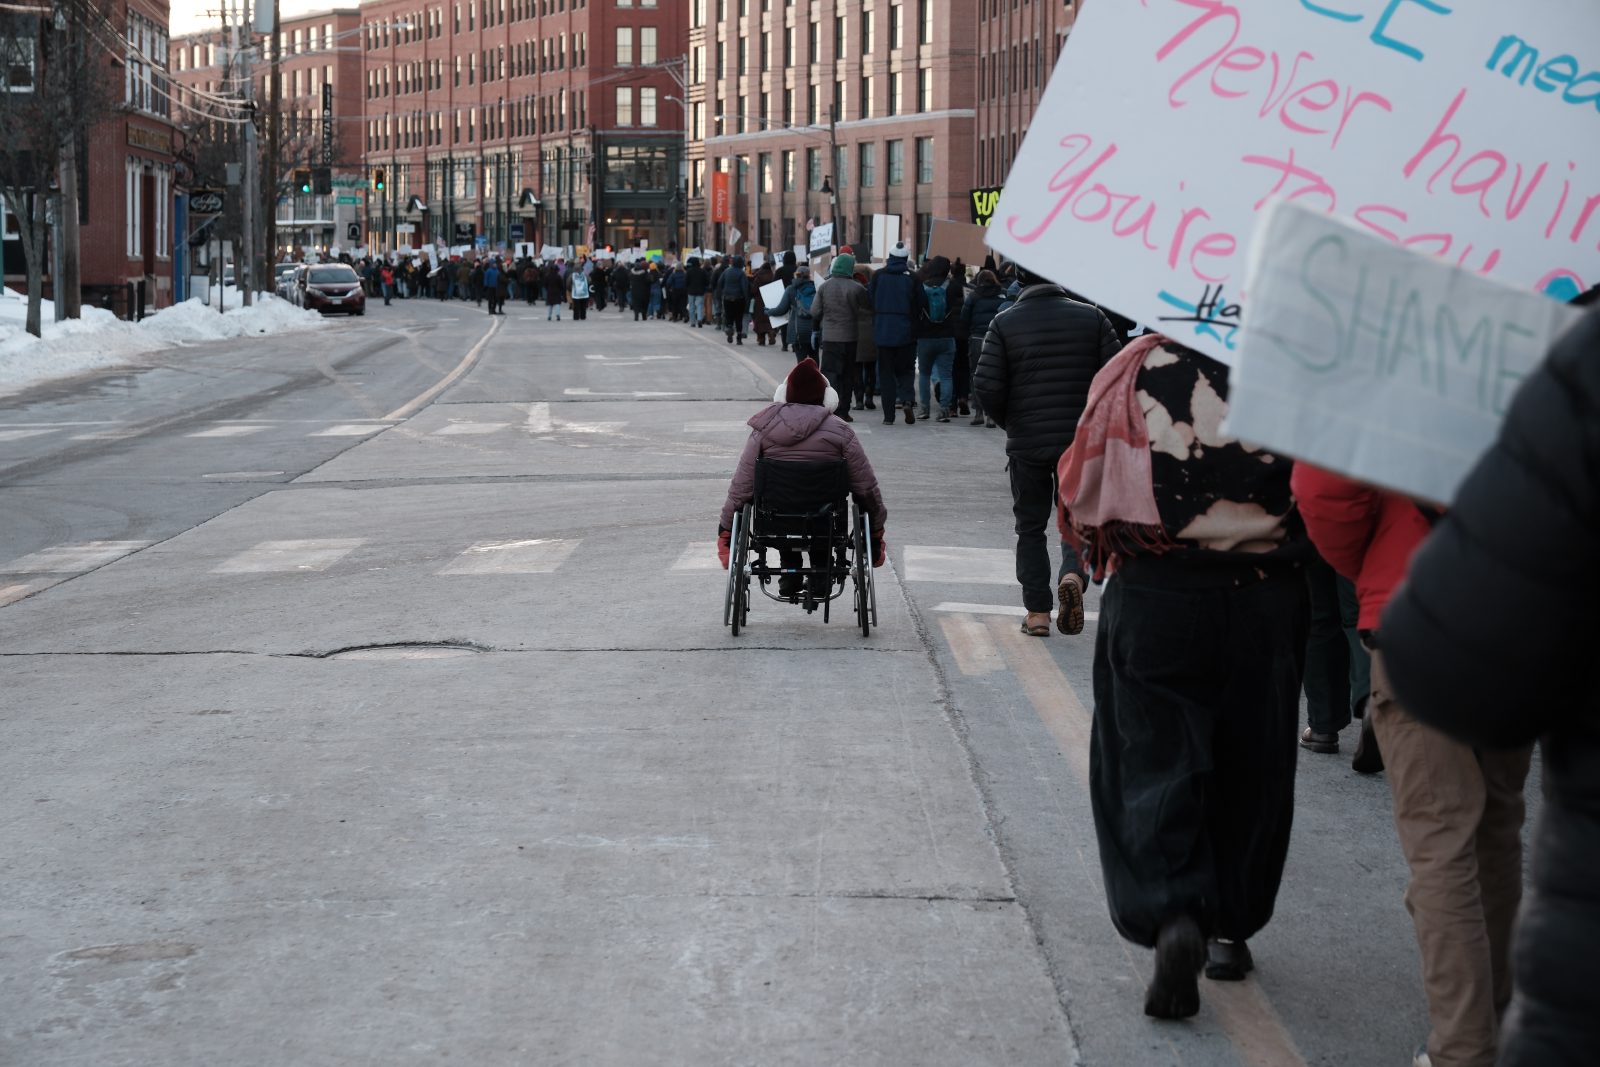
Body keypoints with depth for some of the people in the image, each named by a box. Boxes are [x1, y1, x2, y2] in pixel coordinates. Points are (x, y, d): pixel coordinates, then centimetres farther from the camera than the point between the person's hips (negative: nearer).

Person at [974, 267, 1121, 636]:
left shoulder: (1004, 323, -4)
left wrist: (1010, 422, 8)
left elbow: (987, 387, -10)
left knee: (1030, 526, 11)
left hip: (1026, 442, 0)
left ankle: (1037, 612, 10)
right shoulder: (1091, 317, -1)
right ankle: (1073, 573, -16)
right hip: (1082, 440, 0)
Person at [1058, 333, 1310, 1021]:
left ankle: (1173, 918, -19)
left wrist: (1101, 552, 19)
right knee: (1251, 766, 15)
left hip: (1153, 597, -1)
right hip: (1265, 600, 2)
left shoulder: (1134, 369, -5)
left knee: (1152, 759, 2)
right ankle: (1232, 928, 26)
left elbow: (1081, 486, 1)